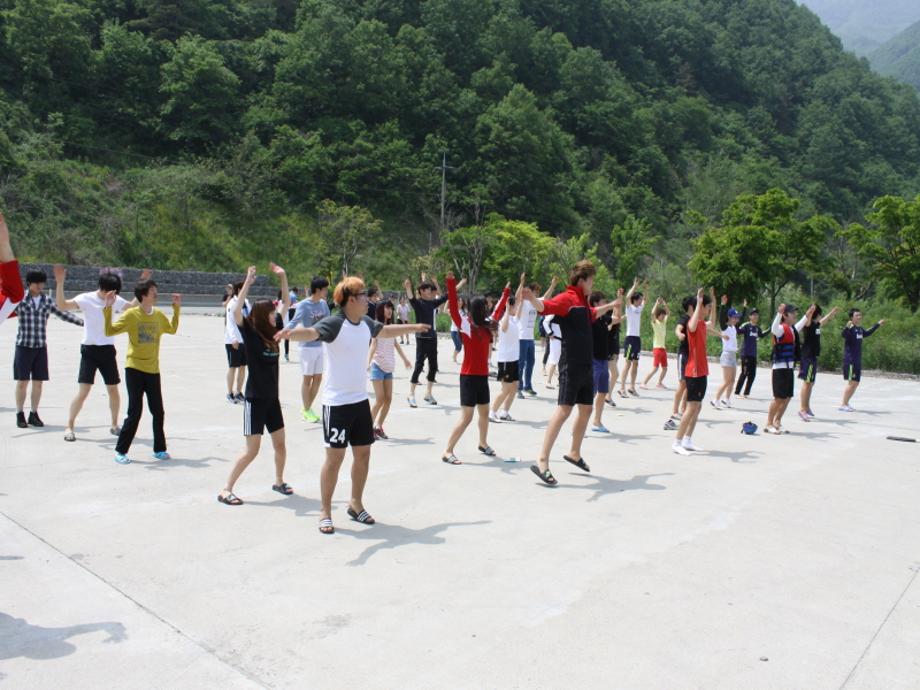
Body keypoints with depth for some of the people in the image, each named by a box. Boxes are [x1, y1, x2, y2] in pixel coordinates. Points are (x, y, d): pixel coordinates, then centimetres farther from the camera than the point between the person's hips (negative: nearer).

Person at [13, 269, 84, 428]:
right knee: (22, 382, 1)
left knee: (38, 382, 6)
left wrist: (83, 321, 8)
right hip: (24, 346, -3)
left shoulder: (47, 301, 7)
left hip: (41, 347, 3)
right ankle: (20, 415, 12)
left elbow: (63, 315, 12)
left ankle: (34, 414, 16)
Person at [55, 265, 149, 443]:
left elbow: (133, 306, 19)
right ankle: (69, 427, 4)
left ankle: (114, 425, 22)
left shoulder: (115, 300, 5)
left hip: (108, 350, 4)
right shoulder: (86, 299, -9)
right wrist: (60, 283, -32)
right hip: (90, 350, -4)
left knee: (113, 390, 9)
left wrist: (143, 284, 13)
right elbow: (62, 305, -20)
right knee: (83, 392, -8)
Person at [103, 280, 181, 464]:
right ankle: (120, 451, 6)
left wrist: (176, 308, 20)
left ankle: (159, 449, 21)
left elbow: (172, 329, 23)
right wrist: (108, 308, -21)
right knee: (134, 412, -6)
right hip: (134, 369, -5)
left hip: (153, 370, 5)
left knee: (158, 412, 8)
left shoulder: (159, 315, 6)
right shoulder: (131, 314, -8)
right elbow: (109, 331, -13)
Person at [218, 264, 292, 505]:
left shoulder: (273, 332, 6)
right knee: (252, 450, -5)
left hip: (272, 398, 6)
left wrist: (283, 277, 5)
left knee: (280, 444, 12)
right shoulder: (250, 333, -9)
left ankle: (279, 481, 31)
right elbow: (236, 312, -26)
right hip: (255, 398, -6)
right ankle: (226, 490, 5)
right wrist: (248, 283, -26)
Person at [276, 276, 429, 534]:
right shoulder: (333, 324, -17)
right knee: (335, 456, -2)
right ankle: (325, 512, 14)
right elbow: (311, 332, -37)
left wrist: (413, 327, 41)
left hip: (361, 400, 7)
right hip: (337, 403, -7)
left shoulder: (366, 324, 6)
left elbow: (387, 331, 27)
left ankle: (356, 504, 31)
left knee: (363, 454, 13)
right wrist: (291, 332, -59)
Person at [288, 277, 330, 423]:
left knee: (318, 378, 11)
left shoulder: (323, 304, 5)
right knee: (307, 378, 2)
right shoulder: (303, 305, -14)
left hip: (320, 345, 7)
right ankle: (306, 411, 13)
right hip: (308, 346, -7)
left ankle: (308, 408, 26)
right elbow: (294, 322, -21)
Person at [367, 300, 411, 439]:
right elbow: (373, 345, -20)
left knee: (388, 399, 2)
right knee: (380, 399, -10)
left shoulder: (390, 327, 12)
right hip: (378, 366, -6)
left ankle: (378, 426, 13)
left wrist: (405, 359, 32)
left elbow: (396, 344, 23)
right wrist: (368, 362, -34)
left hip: (389, 367, 6)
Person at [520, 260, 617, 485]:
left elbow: (593, 313, 42)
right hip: (571, 365, -9)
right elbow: (544, 306, -32)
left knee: (586, 410, 16)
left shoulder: (582, 302, 17)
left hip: (587, 365, 9)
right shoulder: (567, 298, -11)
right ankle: (542, 462, -15)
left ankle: (574, 453, 34)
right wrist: (532, 299, -53)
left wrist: (610, 305, 57)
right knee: (564, 410, -15)